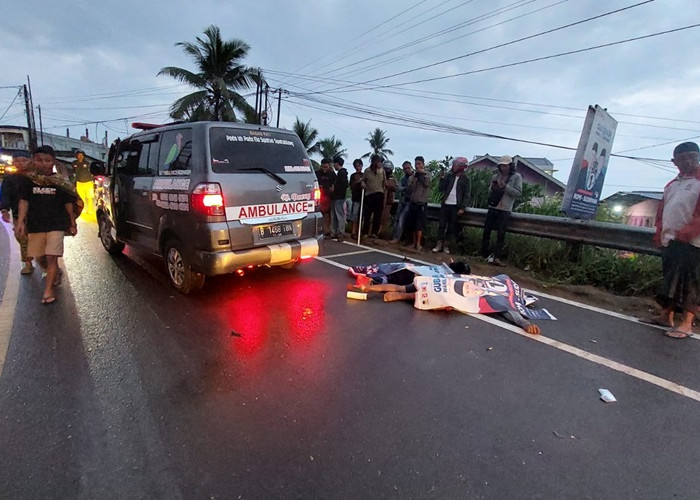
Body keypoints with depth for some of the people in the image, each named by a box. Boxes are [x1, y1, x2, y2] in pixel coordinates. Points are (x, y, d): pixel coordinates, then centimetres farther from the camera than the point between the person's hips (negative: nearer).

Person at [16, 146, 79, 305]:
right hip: (35, 225, 4)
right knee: (38, 256, 13)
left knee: (51, 256, -9)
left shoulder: (60, 182, 0)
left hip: (56, 224, -3)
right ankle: (56, 273, 38)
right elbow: (24, 201, 4)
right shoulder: (29, 181, 4)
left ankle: (48, 290, -5)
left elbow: (68, 204, 4)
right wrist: (21, 222, -6)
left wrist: (72, 224, 5)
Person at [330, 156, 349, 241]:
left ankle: (341, 234, -7)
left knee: (340, 216, -9)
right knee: (333, 216, 12)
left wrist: (334, 188, -13)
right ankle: (333, 233, 17)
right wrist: (333, 187, 10)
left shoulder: (342, 173, -9)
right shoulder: (339, 173, 20)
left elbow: (344, 185, -20)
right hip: (335, 197, 10)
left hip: (339, 198, -10)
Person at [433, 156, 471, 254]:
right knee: (442, 225, 0)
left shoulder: (465, 179, 1)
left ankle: (446, 245, 11)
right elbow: (441, 188, 8)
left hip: (456, 206, -2)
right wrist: (442, 178, -6)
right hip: (445, 204, 2)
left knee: (451, 227, 2)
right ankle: (439, 245, 6)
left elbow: (467, 194, -3)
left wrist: (462, 208, -11)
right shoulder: (449, 176, 10)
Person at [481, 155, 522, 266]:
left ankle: (496, 258, -6)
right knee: (486, 231, 5)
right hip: (492, 208, 4)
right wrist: (493, 188, -8)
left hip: (505, 210, -4)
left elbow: (518, 192, -8)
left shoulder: (517, 177, 1)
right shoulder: (496, 176, 10)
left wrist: (505, 187, -19)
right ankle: (486, 254, 17)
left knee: (501, 234, -5)